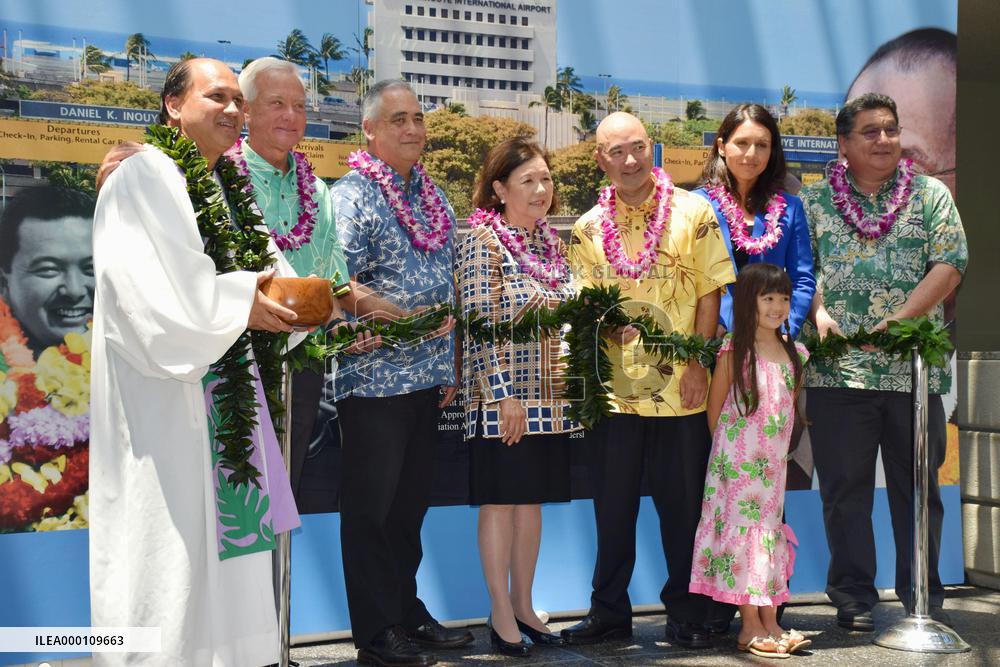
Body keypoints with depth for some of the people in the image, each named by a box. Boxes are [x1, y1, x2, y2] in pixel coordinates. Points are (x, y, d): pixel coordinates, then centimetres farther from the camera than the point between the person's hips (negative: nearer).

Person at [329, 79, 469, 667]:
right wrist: (393, 315, -28)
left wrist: (452, 365, 13)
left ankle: (408, 612, 27)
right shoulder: (351, 195, -7)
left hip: (429, 377, 7)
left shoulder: (434, 198, 15)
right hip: (375, 377, -7)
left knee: (412, 502, 15)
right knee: (372, 507, 2)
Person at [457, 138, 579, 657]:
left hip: (549, 395, 7)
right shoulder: (482, 241, -9)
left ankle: (523, 604, 24)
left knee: (533, 498, 12)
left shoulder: (550, 242, 11)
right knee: (500, 501, 2)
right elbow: (480, 325, -14)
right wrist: (505, 395, -18)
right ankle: (501, 614, 13)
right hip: (503, 397, -6)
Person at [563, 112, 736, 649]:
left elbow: (709, 294, -1)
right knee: (613, 506, 9)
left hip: (680, 388, -2)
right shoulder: (587, 228, 6)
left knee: (683, 504, 7)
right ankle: (609, 612, 23)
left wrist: (698, 363, -8)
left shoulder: (693, 211, 0)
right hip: (613, 389, 2)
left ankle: (687, 614, 22)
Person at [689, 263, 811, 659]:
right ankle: (750, 627, 4)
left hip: (774, 462, 5)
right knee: (742, 530, -2)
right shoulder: (734, 352, -8)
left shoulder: (794, 353, 7)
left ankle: (770, 624, 16)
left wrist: (780, 447, 13)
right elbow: (714, 410, -2)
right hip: (737, 461, -5)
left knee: (770, 532, 9)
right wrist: (726, 451, 3)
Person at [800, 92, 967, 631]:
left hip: (915, 369, 0)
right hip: (837, 369, 0)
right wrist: (818, 313, -13)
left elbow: (949, 265, -1)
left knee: (918, 486, 7)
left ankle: (923, 598, 20)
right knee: (844, 489, 5)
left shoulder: (930, 195, 9)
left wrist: (899, 319, -12)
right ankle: (854, 597, 16)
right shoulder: (814, 202, 10)